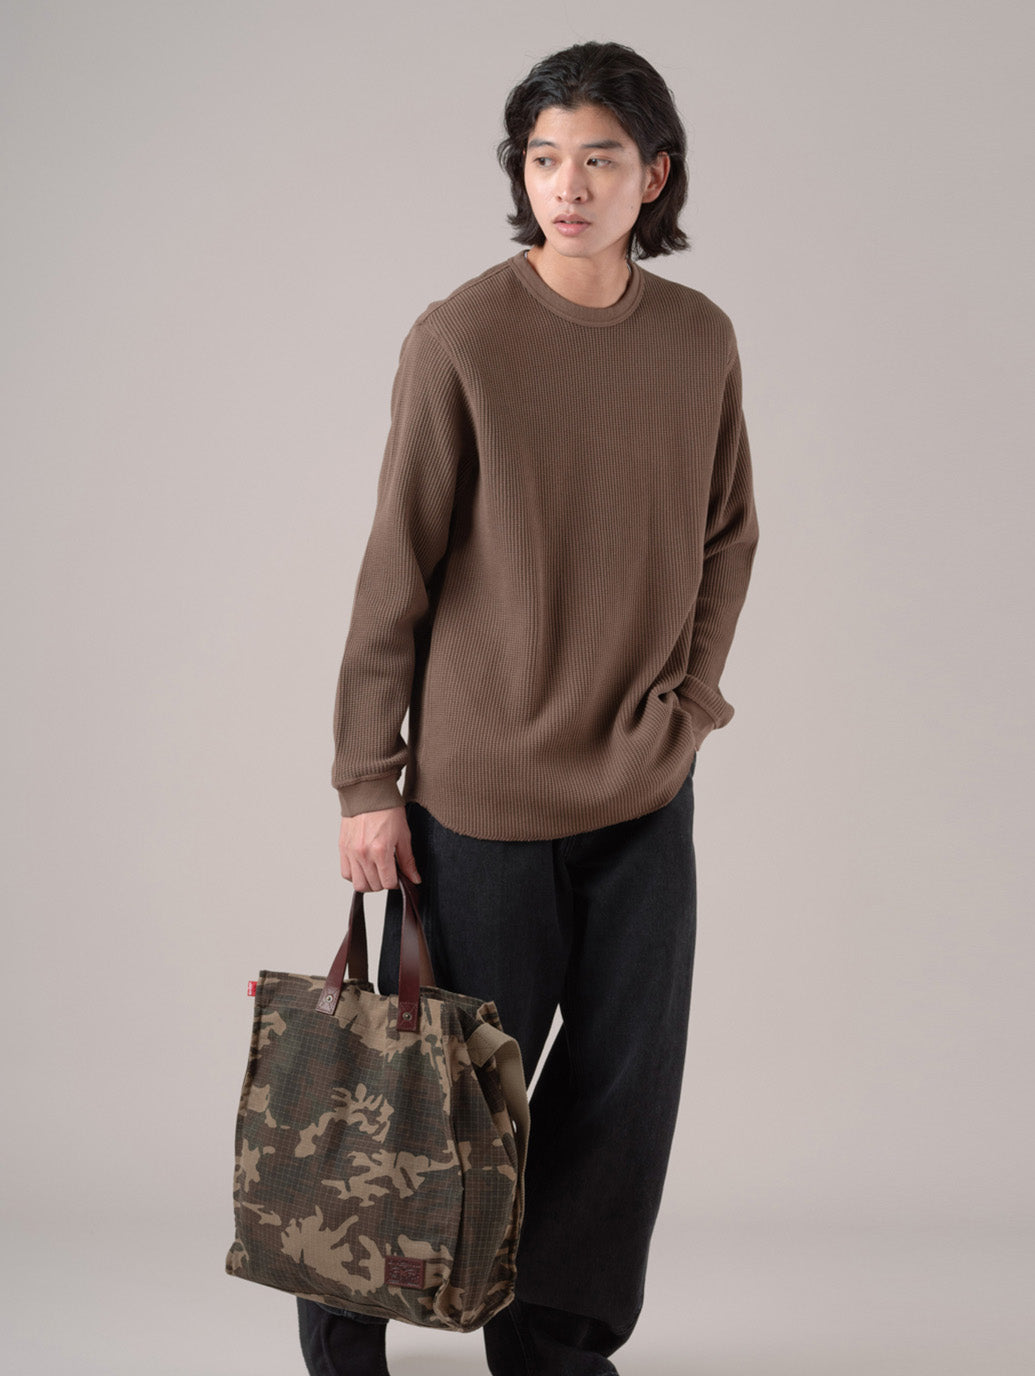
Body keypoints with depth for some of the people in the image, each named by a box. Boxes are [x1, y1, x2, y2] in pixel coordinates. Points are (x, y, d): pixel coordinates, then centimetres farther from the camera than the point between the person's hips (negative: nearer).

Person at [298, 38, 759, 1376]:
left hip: (645, 785, 4)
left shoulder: (700, 339, 3)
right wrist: (368, 779, -7)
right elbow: (395, 574, -7)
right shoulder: (459, 341, -10)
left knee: (626, 1083, 9)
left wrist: (691, 693, 4)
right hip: (483, 788, -4)